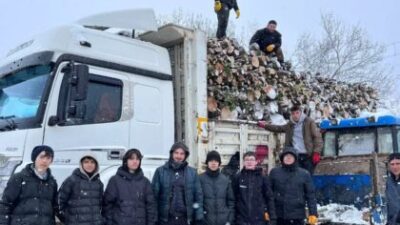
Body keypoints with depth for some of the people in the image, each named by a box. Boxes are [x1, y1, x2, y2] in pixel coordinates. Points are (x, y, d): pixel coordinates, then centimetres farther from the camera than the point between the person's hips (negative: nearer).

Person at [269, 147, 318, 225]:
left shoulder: (304, 174, 1)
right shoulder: (274, 172, 2)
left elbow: (310, 195, 1)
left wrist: (313, 213, -5)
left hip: (297, 216, 0)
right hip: (278, 215, 1)